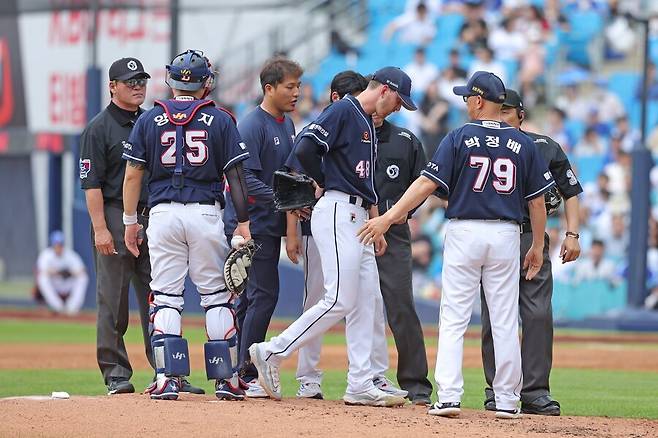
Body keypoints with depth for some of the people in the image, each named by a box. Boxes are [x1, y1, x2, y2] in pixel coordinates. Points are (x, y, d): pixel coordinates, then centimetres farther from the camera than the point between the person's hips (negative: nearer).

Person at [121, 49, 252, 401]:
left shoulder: (149, 120, 6)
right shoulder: (220, 120, 4)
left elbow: (133, 174, 4)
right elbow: (235, 174, 0)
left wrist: (130, 221, 11)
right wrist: (243, 223, 4)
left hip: (163, 213, 1)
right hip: (206, 213, -1)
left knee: (165, 298, 3)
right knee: (217, 296, 6)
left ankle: (167, 379, -5)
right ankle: (225, 378, 6)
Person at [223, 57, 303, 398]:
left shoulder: (287, 126, 15)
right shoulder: (252, 126, -14)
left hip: (271, 224, 9)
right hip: (251, 223, -9)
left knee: (250, 296, 11)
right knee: (264, 293, -11)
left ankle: (236, 372, 16)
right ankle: (247, 375, -8)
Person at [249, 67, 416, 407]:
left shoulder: (368, 125, 22)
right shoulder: (342, 111, -8)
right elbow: (305, 149, -21)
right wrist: (324, 184, -6)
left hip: (357, 218, 10)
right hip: (336, 213, -10)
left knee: (365, 302, 6)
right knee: (340, 301, -13)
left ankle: (360, 386, 7)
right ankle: (272, 353, -6)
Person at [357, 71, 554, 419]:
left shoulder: (460, 138, -5)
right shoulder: (522, 144, 4)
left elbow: (427, 183, -11)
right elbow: (537, 199, 7)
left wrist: (388, 218, -11)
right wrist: (537, 246, 16)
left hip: (464, 232, -2)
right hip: (506, 235, 2)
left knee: (453, 319, 1)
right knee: (505, 322, 7)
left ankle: (448, 397, -8)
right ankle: (506, 400, 9)